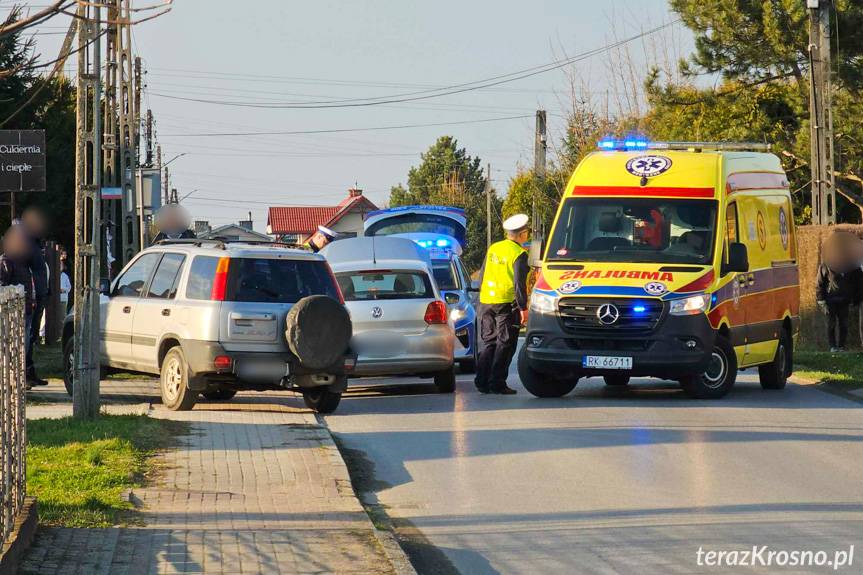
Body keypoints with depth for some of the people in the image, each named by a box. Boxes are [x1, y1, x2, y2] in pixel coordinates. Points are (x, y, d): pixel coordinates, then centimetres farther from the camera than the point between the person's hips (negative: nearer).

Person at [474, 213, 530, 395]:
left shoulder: (493, 249, 12)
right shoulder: (519, 254, -11)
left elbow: (483, 275, 19)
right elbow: (519, 283, -15)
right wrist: (523, 308, -13)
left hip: (486, 302, 6)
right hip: (507, 304, -6)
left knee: (489, 343, 14)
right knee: (505, 345, -1)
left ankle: (482, 380, 7)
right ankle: (497, 383, -4)